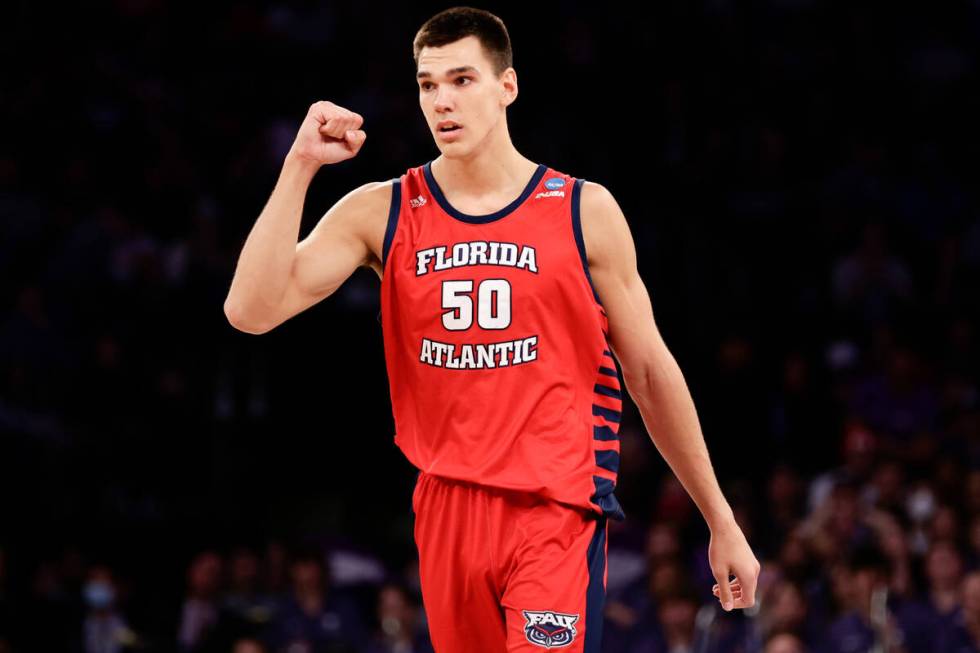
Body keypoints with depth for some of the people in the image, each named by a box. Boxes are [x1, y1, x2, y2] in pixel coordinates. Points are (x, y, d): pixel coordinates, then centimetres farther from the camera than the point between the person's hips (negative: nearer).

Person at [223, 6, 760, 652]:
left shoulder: (585, 211, 0)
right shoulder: (381, 213, 4)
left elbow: (651, 372, 7)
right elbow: (251, 311, -7)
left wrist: (722, 521, 8)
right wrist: (299, 166, -12)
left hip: (557, 510, -3)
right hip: (447, 509, 3)